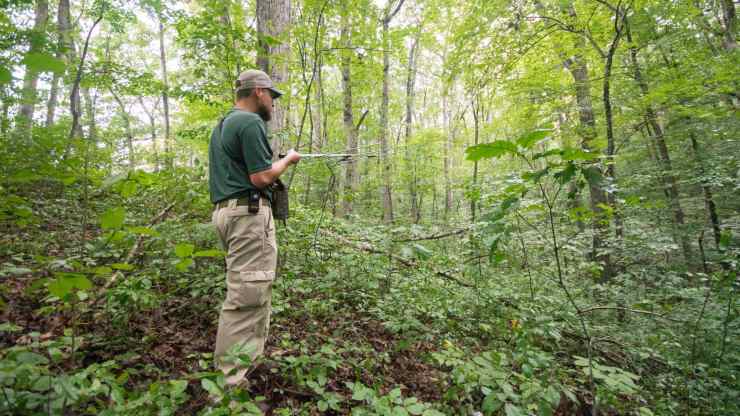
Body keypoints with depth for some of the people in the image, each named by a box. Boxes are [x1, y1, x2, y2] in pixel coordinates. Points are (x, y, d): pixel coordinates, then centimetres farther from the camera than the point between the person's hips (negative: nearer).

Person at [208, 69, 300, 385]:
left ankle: (249, 362, 26)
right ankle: (231, 381, -2)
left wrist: (276, 161, 21)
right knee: (248, 294, -8)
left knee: (250, 291, 16)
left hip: (227, 210, 11)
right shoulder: (250, 122, -11)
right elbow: (261, 177, -16)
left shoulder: (223, 124, 21)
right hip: (249, 212, -11)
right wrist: (288, 159, 0)